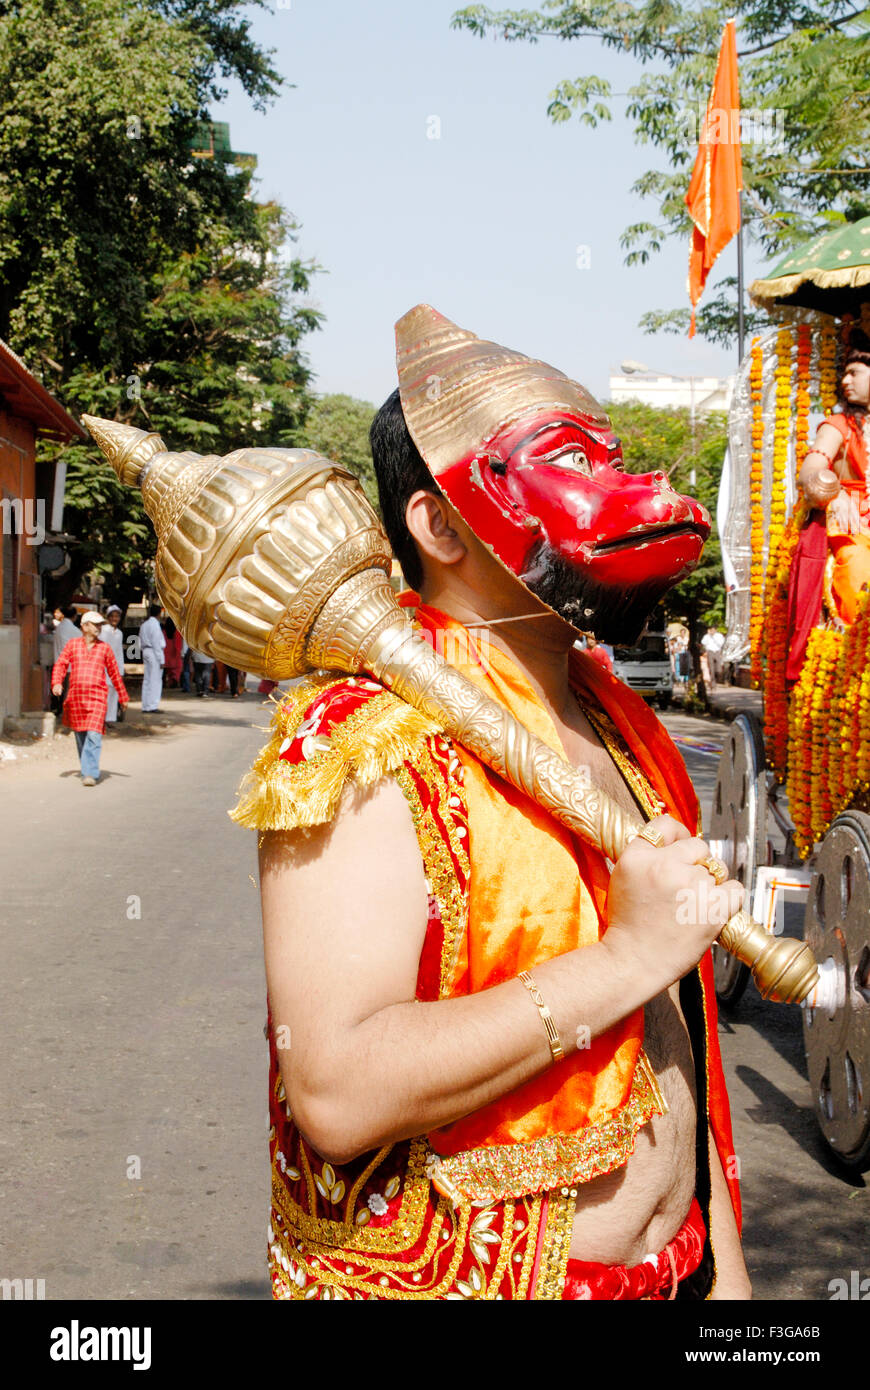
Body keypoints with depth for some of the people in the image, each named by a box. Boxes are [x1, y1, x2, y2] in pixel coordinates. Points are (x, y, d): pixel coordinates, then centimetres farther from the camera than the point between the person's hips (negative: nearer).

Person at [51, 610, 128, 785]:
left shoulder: (104, 648, 9)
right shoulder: (72, 644, 9)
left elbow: (114, 673, 15)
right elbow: (61, 665, 3)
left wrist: (123, 697, 20)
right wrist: (56, 683, -15)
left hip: (97, 697, -2)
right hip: (75, 697, 2)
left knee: (94, 735, -16)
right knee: (80, 736, 10)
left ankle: (91, 774, -18)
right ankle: (87, 770, 24)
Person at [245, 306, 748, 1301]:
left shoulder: (612, 717, 6)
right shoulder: (367, 741, -21)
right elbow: (337, 1093, -31)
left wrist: (721, 1258, 13)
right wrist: (623, 959, -27)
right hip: (456, 1276, -7)